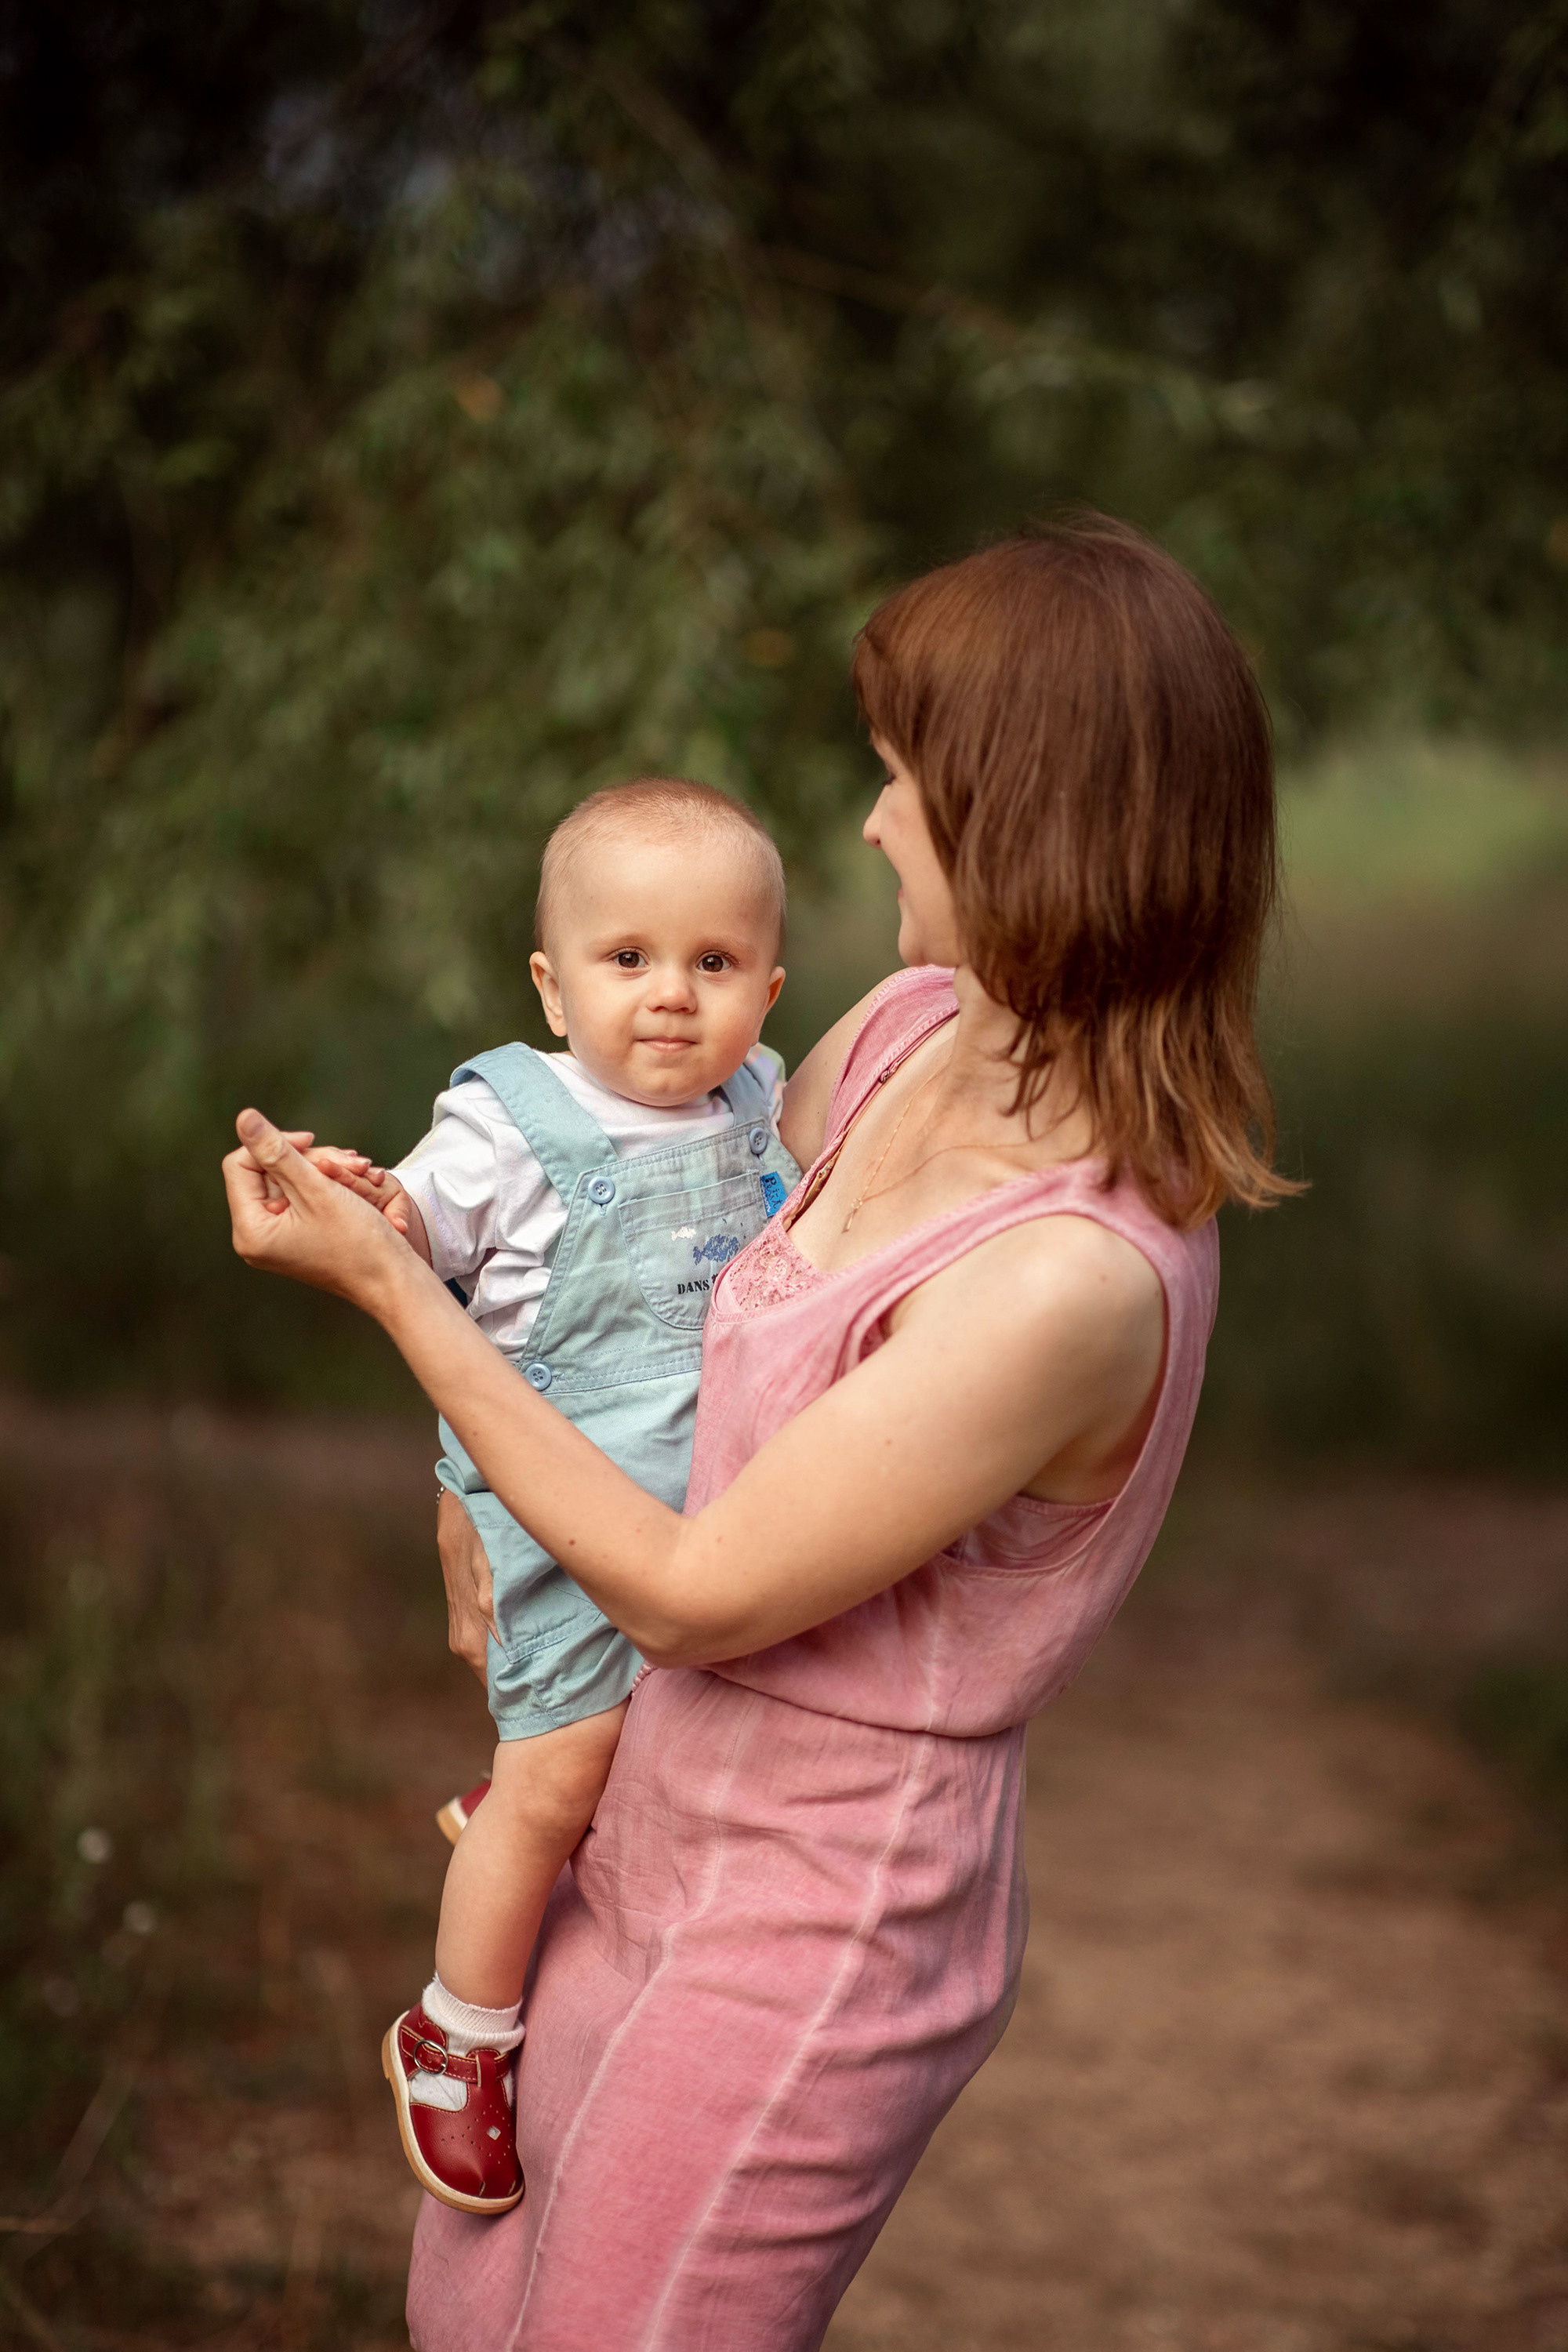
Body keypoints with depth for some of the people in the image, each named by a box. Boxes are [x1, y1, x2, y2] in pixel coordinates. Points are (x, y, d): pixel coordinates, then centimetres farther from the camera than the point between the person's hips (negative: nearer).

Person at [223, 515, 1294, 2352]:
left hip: (809, 1936, -8)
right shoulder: (914, 1031, -4)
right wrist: (488, 1479, 18)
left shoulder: (1077, 1274, -31)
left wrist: (385, 1286, -18)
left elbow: (692, 1595, -23)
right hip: (657, 1839, 8)